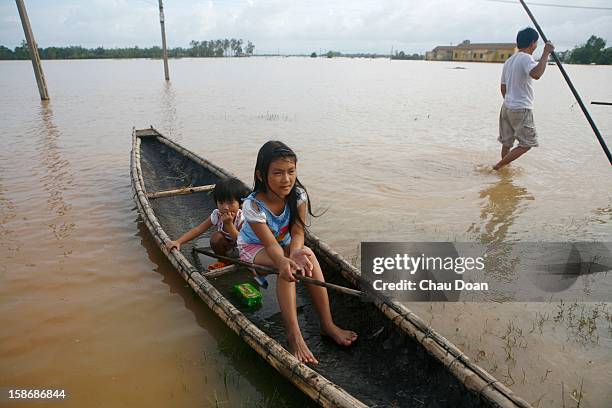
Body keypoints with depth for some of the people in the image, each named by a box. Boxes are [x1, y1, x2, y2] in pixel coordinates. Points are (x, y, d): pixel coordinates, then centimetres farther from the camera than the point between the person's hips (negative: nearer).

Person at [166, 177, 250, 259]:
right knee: (216, 236, -24)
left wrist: (229, 224, -40)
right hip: (227, 248, 4)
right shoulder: (217, 215, -17)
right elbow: (198, 229, -17)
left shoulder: (242, 218, -28)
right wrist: (178, 242, -26)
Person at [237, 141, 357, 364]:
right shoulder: (253, 206, -30)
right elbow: (271, 245, -34)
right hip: (252, 247, -3)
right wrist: (284, 262, -56)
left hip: (284, 243, 4)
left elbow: (297, 233, -23)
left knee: (308, 255, -29)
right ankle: (294, 337, -33)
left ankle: (327, 324, -24)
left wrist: (296, 251, -47)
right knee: (286, 266, -34)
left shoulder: (298, 195, -19)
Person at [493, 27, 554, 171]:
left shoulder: (508, 61, 13)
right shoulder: (526, 58, -14)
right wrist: (546, 53, -26)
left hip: (507, 107, 9)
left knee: (507, 142, 16)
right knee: (527, 143, 2)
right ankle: (498, 166, -2)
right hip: (521, 109, -9)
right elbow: (536, 74, -35)